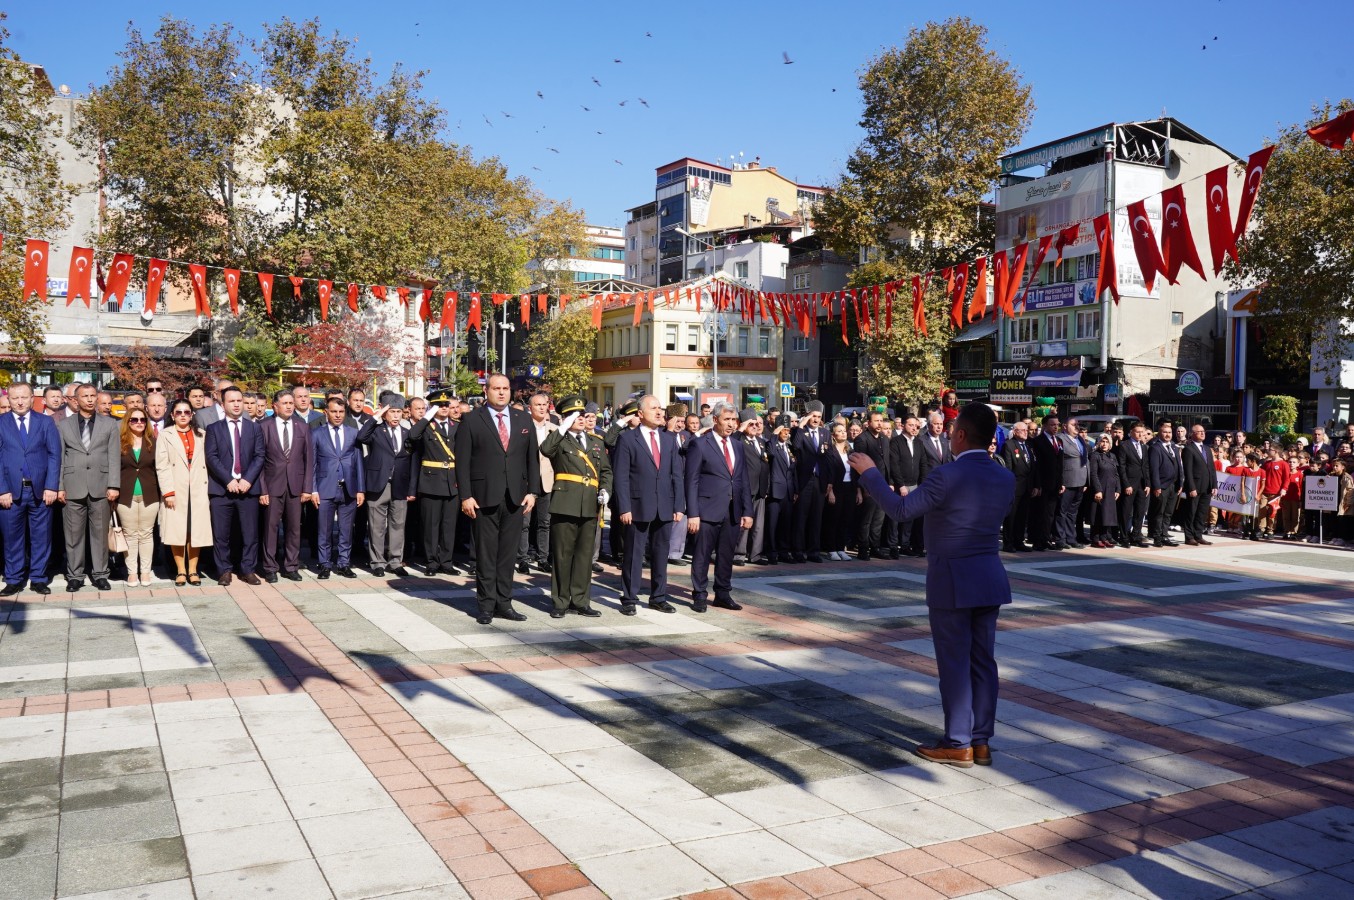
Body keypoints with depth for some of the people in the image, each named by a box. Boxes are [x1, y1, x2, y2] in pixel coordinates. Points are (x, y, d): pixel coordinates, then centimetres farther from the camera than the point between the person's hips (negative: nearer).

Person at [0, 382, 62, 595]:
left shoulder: (46, 422, 7)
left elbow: (54, 455, 2)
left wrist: (51, 487, -7)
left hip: (40, 490, 0)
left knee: (41, 537, 5)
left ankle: (38, 579, 14)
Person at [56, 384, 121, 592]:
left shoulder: (109, 425, 9)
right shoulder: (63, 425, 10)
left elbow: (113, 457, 4)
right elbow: (59, 458, 6)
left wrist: (113, 485, -4)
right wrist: (59, 487, -1)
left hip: (100, 487, 0)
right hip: (73, 487, 0)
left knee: (100, 533, 4)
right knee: (74, 534, 4)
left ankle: (100, 574, 12)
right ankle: (75, 575, 12)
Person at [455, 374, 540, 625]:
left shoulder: (524, 420, 10)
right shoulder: (471, 421, 0)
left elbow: (532, 458, 10)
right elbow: (462, 461, -3)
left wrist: (532, 491, 2)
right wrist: (465, 496, -10)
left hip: (515, 498, 3)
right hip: (484, 497, -3)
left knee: (508, 552, 8)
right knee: (486, 553, 3)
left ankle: (504, 603, 17)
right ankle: (486, 605, 12)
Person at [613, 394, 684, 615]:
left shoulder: (670, 438, 11)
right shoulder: (627, 438, -3)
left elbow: (677, 475, 10)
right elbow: (621, 476, -6)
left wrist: (679, 506, 2)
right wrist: (624, 508, -13)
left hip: (665, 507, 4)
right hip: (638, 506, -4)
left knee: (661, 553, 11)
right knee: (633, 554, 3)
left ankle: (658, 598, 22)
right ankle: (629, 599, 12)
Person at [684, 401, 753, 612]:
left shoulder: (737, 446, 14)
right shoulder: (699, 444, -4)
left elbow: (743, 481, 15)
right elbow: (691, 481, -7)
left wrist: (747, 511, 8)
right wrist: (692, 513, -13)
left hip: (732, 512, 5)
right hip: (708, 510, -5)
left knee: (726, 555, 11)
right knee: (702, 555, 1)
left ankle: (723, 594, 23)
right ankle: (699, 596, 12)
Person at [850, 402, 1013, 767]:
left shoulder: (946, 477, -19)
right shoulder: (1006, 478, 3)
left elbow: (900, 509, -13)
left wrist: (869, 472, -2)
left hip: (952, 579, -7)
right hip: (990, 576, 7)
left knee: (954, 663, 2)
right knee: (983, 661, 12)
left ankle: (958, 745, 10)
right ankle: (982, 741, 21)